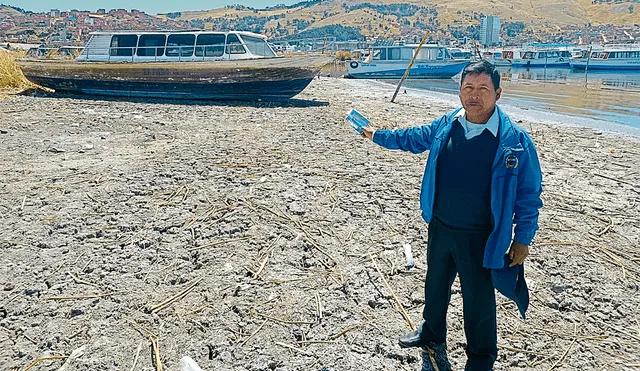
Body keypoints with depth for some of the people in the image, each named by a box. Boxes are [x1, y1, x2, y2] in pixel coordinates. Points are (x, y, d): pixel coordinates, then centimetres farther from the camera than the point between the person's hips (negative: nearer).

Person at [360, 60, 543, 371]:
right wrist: (378, 135, 22)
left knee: (478, 299, 10)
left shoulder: (515, 141, -16)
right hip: (440, 228, 5)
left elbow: (529, 193, -9)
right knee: (435, 284, 24)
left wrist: (523, 238, -9)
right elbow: (413, 138, 18)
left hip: (480, 238, -5)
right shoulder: (445, 126, -2)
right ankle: (432, 336, 50)